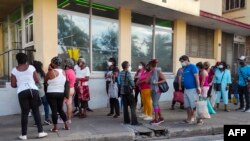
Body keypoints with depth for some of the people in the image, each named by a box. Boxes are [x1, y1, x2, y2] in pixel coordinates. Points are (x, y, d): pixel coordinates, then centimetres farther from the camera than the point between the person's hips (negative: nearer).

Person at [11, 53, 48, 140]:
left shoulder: (14, 70, 5)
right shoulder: (31, 67, 5)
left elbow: (13, 85, 3)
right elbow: (37, 80, 5)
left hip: (22, 92, 0)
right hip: (33, 90, 0)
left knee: (24, 113, 6)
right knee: (36, 111, 6)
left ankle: (24, 135, 10)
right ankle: (40, 132, 7)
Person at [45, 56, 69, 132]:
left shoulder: (51, 72, -13)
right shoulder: (64, 72, 4)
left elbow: (45, 81, 0)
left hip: (51, 94, -5)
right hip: (61, 93, 5)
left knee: (54, 110, 1)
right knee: (60, 109, 17)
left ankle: (55, 127, 8)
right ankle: (66, 125, 20)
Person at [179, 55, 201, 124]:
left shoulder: (192, 67, -9)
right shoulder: (184, 68, 14)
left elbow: (196, 77, -15)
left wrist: (198, 87, -20)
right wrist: (183, 87, 16)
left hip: (193, 89, -8)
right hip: (186, 89, 8)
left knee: (194, 105, -3)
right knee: (187, 105, 12)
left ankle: (199, 119, 8)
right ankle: (189, 118, 23)